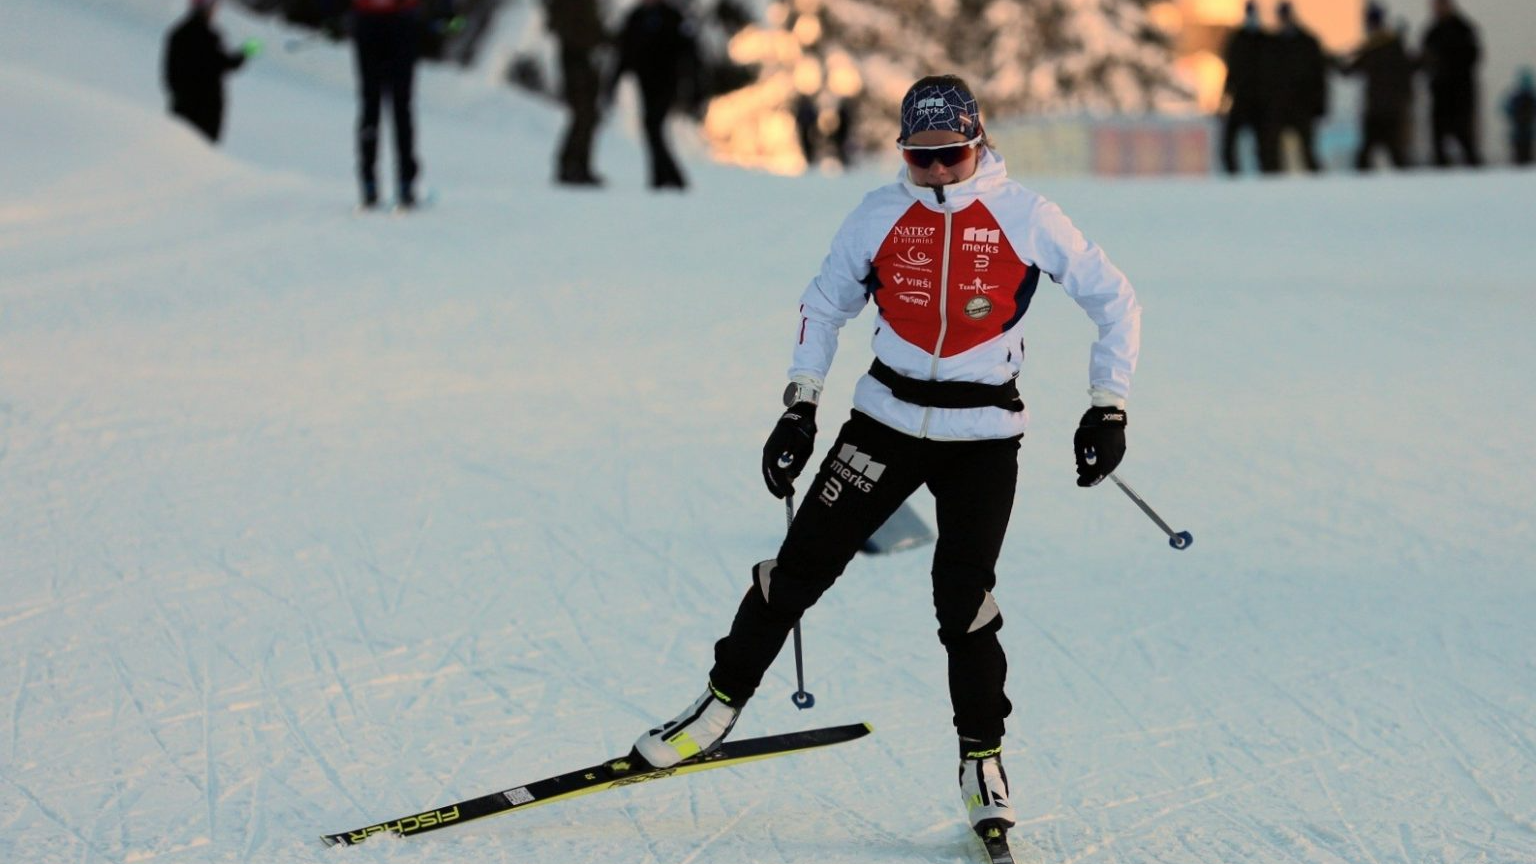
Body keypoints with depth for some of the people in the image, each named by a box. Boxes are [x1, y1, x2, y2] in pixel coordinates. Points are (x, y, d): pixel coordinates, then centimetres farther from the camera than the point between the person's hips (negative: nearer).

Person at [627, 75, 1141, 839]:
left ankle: (982, 757, 10)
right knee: (802, 563, -1)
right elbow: (824, 304, 12)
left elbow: (1114, 300, 0)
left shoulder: (1026, 218, -9)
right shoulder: (879, 215, -3)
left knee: (963, 601, -9)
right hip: (887, 419, 2)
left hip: (983, 435, -2)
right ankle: (723, 702, 17)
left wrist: (1108, 408, -5)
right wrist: (799, 408, 6)